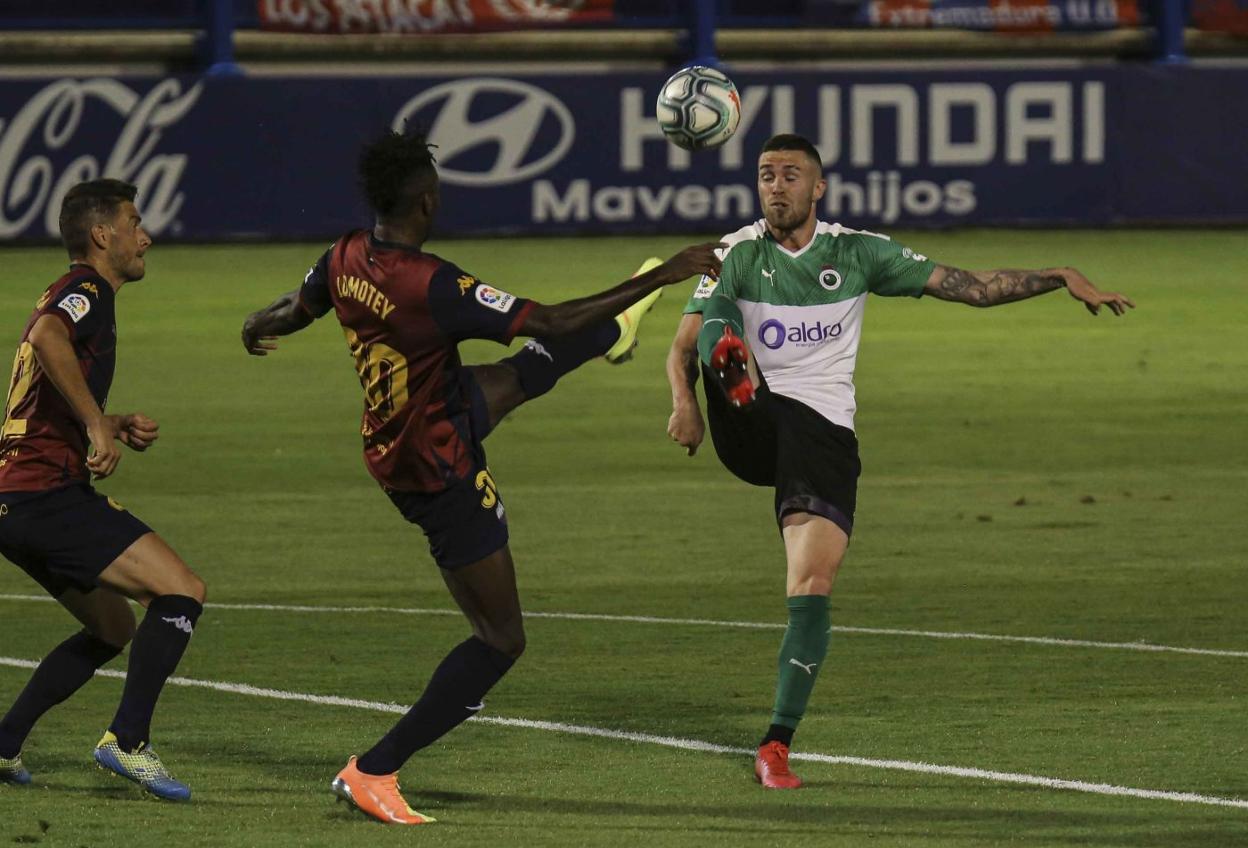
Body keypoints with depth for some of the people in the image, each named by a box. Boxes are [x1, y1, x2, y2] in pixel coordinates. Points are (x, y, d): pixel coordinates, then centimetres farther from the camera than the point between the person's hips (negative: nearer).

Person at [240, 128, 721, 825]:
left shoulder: (346, 259, -9)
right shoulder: (434, 285, -33)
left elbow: (295, 311, 13)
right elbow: (551, 321, -30)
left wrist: (261, 327, 39)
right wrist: (661, 278, -24)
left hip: (392, 444, 8)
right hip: (442, 474, -8)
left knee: (531, 371, 30)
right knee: (502, 641, 1)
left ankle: (616, 330, 63)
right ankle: (374, 772, -2)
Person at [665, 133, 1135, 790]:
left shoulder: (856, 254, 6)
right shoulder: (738, 254, 3)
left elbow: (967, 286, 6)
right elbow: (683, 346, -3)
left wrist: (1060, 280, -4)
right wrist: (684, 402, -25)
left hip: (824, 432, 0)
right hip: (750, 423, 0)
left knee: (812, 588, -14)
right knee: (717, 312, -25)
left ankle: (776, 746, -7)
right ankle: (734, 385, -60)